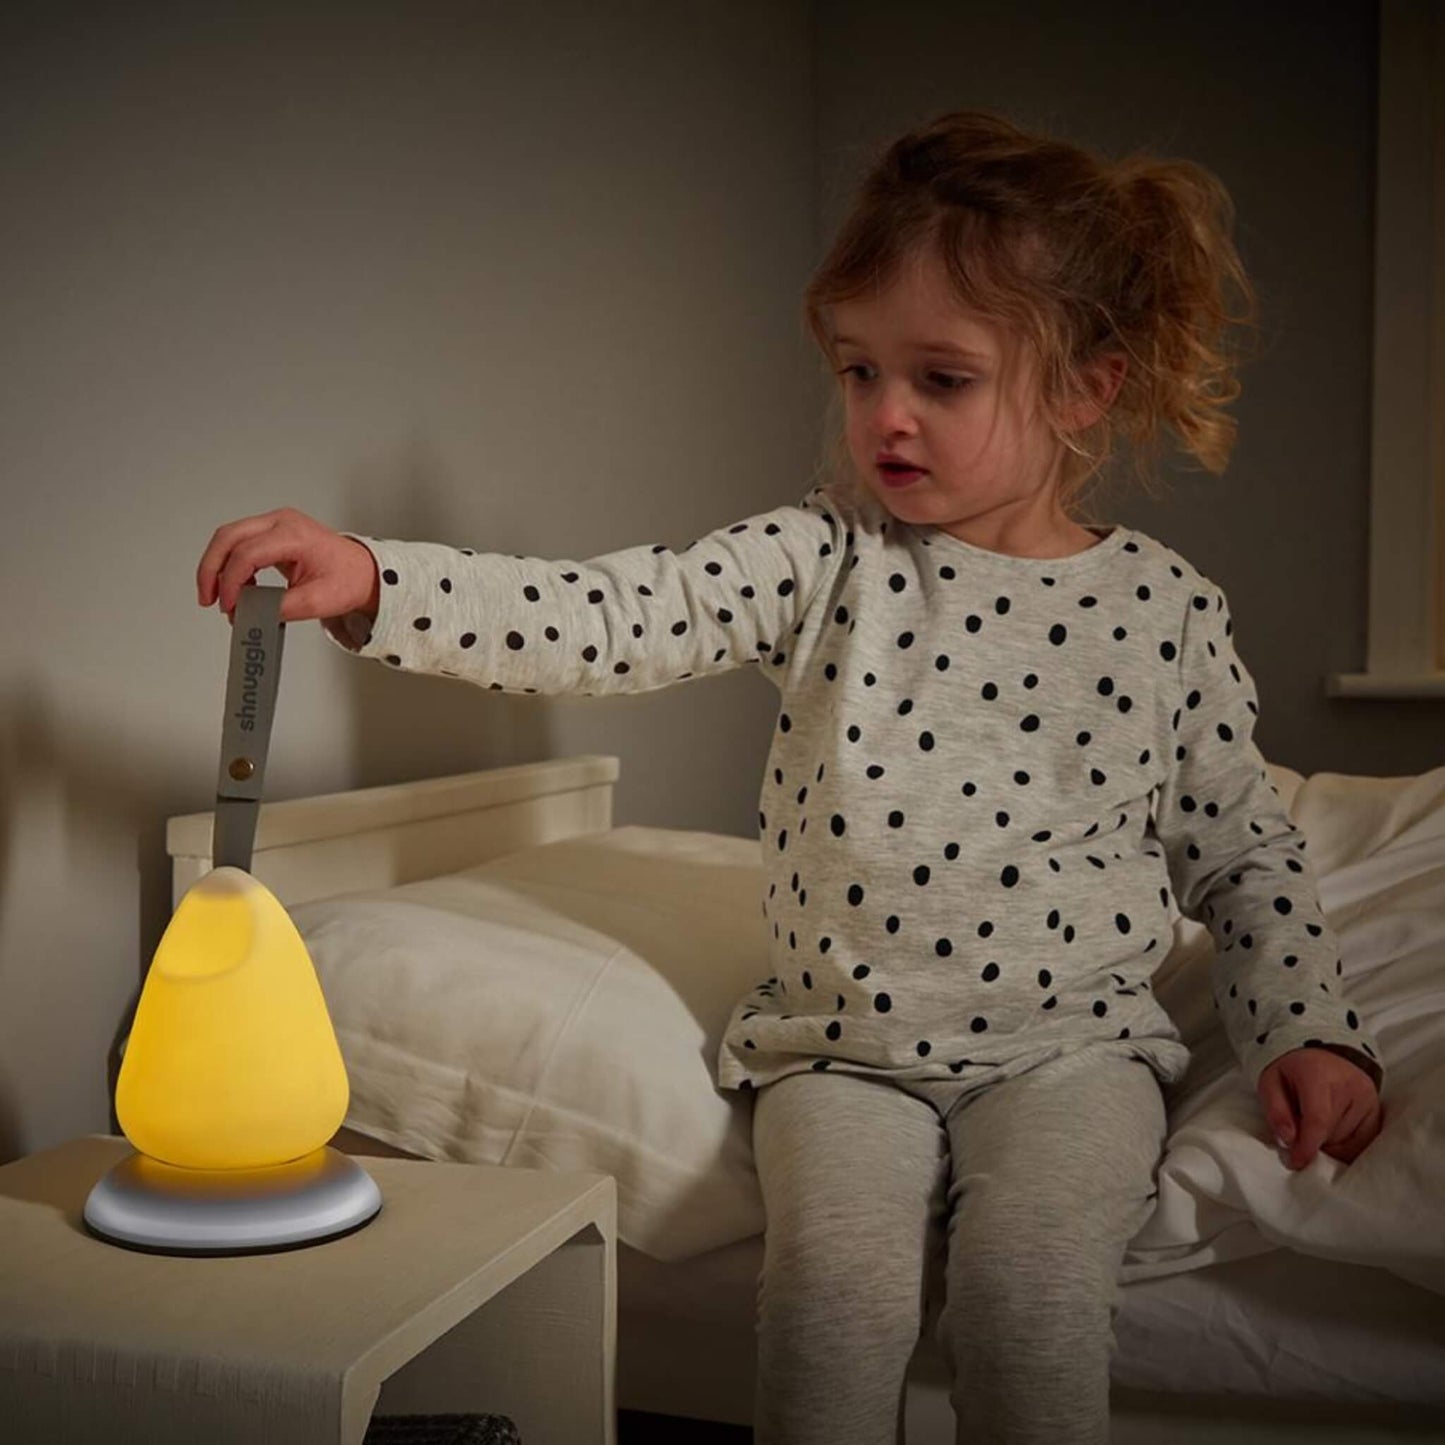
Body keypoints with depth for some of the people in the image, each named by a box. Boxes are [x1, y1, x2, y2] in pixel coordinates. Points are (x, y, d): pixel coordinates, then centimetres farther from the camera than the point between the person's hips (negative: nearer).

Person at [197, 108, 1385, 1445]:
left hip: (1072, 1043, 0)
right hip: (843, 1045, 1)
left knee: (1031, 1286, -25)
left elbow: (1245, 854, 10)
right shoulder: (823, 561, -2)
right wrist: (369, 581, -26)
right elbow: (612, 618, -15)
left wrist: (1314, 1031, 0)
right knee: (835, 1284, -24)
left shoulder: (1165, 608, 0)